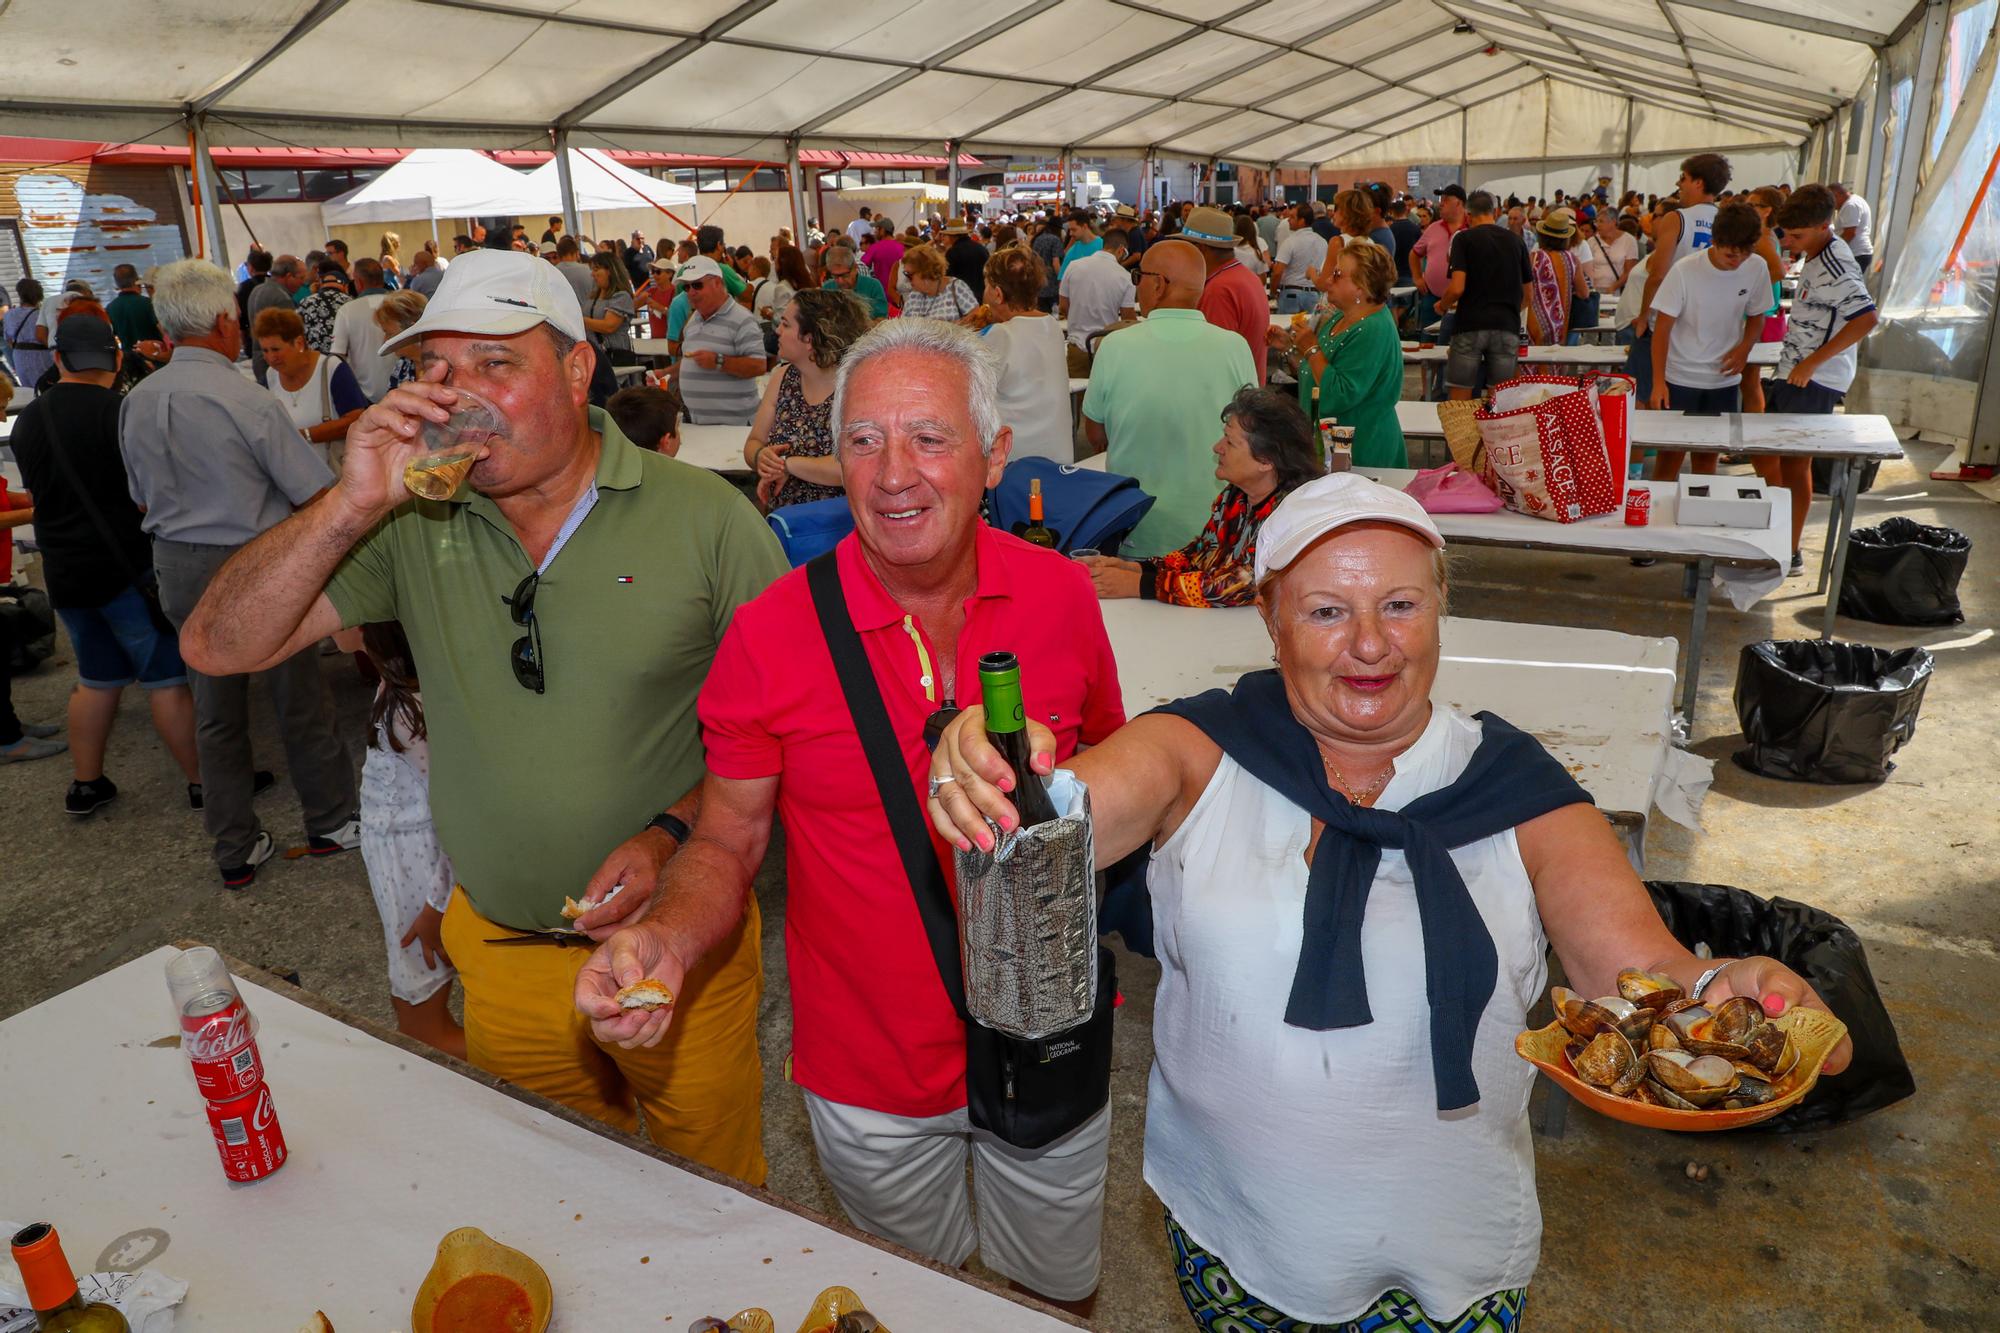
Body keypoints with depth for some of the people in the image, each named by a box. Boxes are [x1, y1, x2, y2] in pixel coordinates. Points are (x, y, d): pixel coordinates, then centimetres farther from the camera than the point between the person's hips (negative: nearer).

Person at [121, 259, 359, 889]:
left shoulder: (136, 402, 2)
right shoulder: (246, 400, -19)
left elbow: (143, 496, 13)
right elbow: (318, 494, -17)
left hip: (178, 570, 6)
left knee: (215, 712, 15)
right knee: (301, 702, 10)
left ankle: (235, 851, 26)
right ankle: (332, 822, 25)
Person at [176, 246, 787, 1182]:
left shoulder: (705, 518, -12)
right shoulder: (414, 525, -3)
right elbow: (217, 647, -7)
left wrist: (673, 835, -21)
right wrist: (354, 504, -20)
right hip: (502, 958, 3)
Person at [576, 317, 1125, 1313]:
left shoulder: (1060, 596, -12)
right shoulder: (770, 635, -18)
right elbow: (727, 841, -9)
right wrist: (662, 939, -28)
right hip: (871, 1079, -1)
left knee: (1057, 1292, 27)